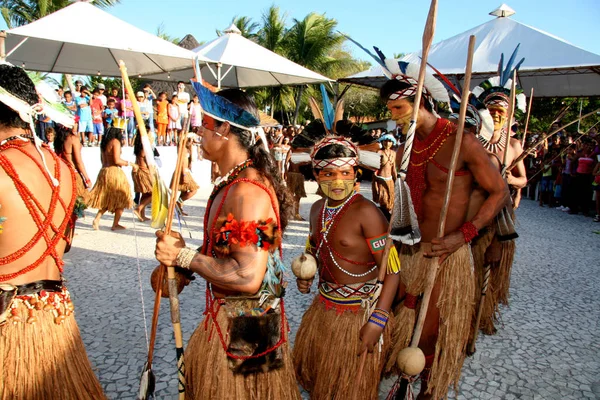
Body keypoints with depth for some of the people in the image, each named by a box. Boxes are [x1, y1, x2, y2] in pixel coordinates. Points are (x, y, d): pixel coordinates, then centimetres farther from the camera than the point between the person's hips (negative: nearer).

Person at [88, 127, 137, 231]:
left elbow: (103, 159, 18)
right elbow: (117, 160, -18)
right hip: (114, 172, -8)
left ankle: (97, 219, 6)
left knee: (107, 199, 19)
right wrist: (130, 164, -9)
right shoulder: (115, 141, -12)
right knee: (121, 199, 5)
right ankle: (115, 224, 9)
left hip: (103, 171, 8)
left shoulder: (104, 142, 14)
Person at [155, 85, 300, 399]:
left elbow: (247, 277, -33)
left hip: (245, 328, -9)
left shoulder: (248, 191, -27)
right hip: (228, 315, 9)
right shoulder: (233, 182, 6)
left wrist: (184, 255, -24)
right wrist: (181, 253, 4)